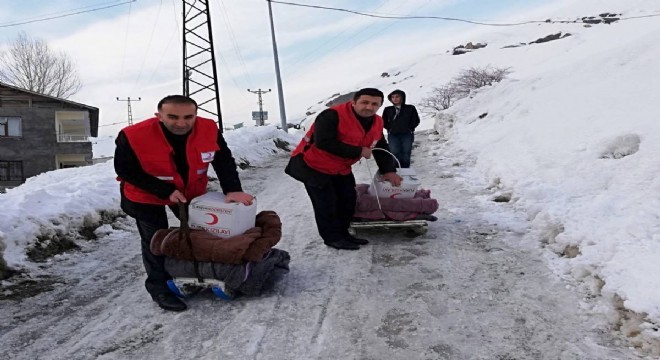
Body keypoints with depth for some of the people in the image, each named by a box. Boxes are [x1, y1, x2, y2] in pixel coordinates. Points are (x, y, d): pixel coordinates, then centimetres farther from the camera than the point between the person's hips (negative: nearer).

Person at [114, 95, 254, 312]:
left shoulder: (208, 129, -26)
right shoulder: (133, 136, -33)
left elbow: (224, 161, -14)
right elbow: (125, 171, -22)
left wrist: (232, 189, -28)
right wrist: (166, 191, -27)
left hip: (191, 191, 4)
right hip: (145, 196, -3)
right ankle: (159, 288, 18)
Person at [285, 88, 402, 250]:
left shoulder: (376, 123, -2)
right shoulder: (332, 116, -29)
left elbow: (381, 148, 11)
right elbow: (324, 143, -38)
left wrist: (388, 170, -3)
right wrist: (358, 152, -32)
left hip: (340, 168, 8)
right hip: (313, 165, -8)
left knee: (348, 198, 12)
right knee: (326, 202, -7)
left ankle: (342, 233, 28)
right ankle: (332, 238, 9)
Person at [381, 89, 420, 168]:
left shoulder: (410, 108, 9)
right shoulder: (387, 110, 12)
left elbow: (416, 120, 7)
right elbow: (384, 121, 15)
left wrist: (409, 128, 0)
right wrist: (390, 128, 4)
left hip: (407, 135, 0)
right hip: (393, 135, 1)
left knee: (406, 155, -5)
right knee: (395, 154, -12)